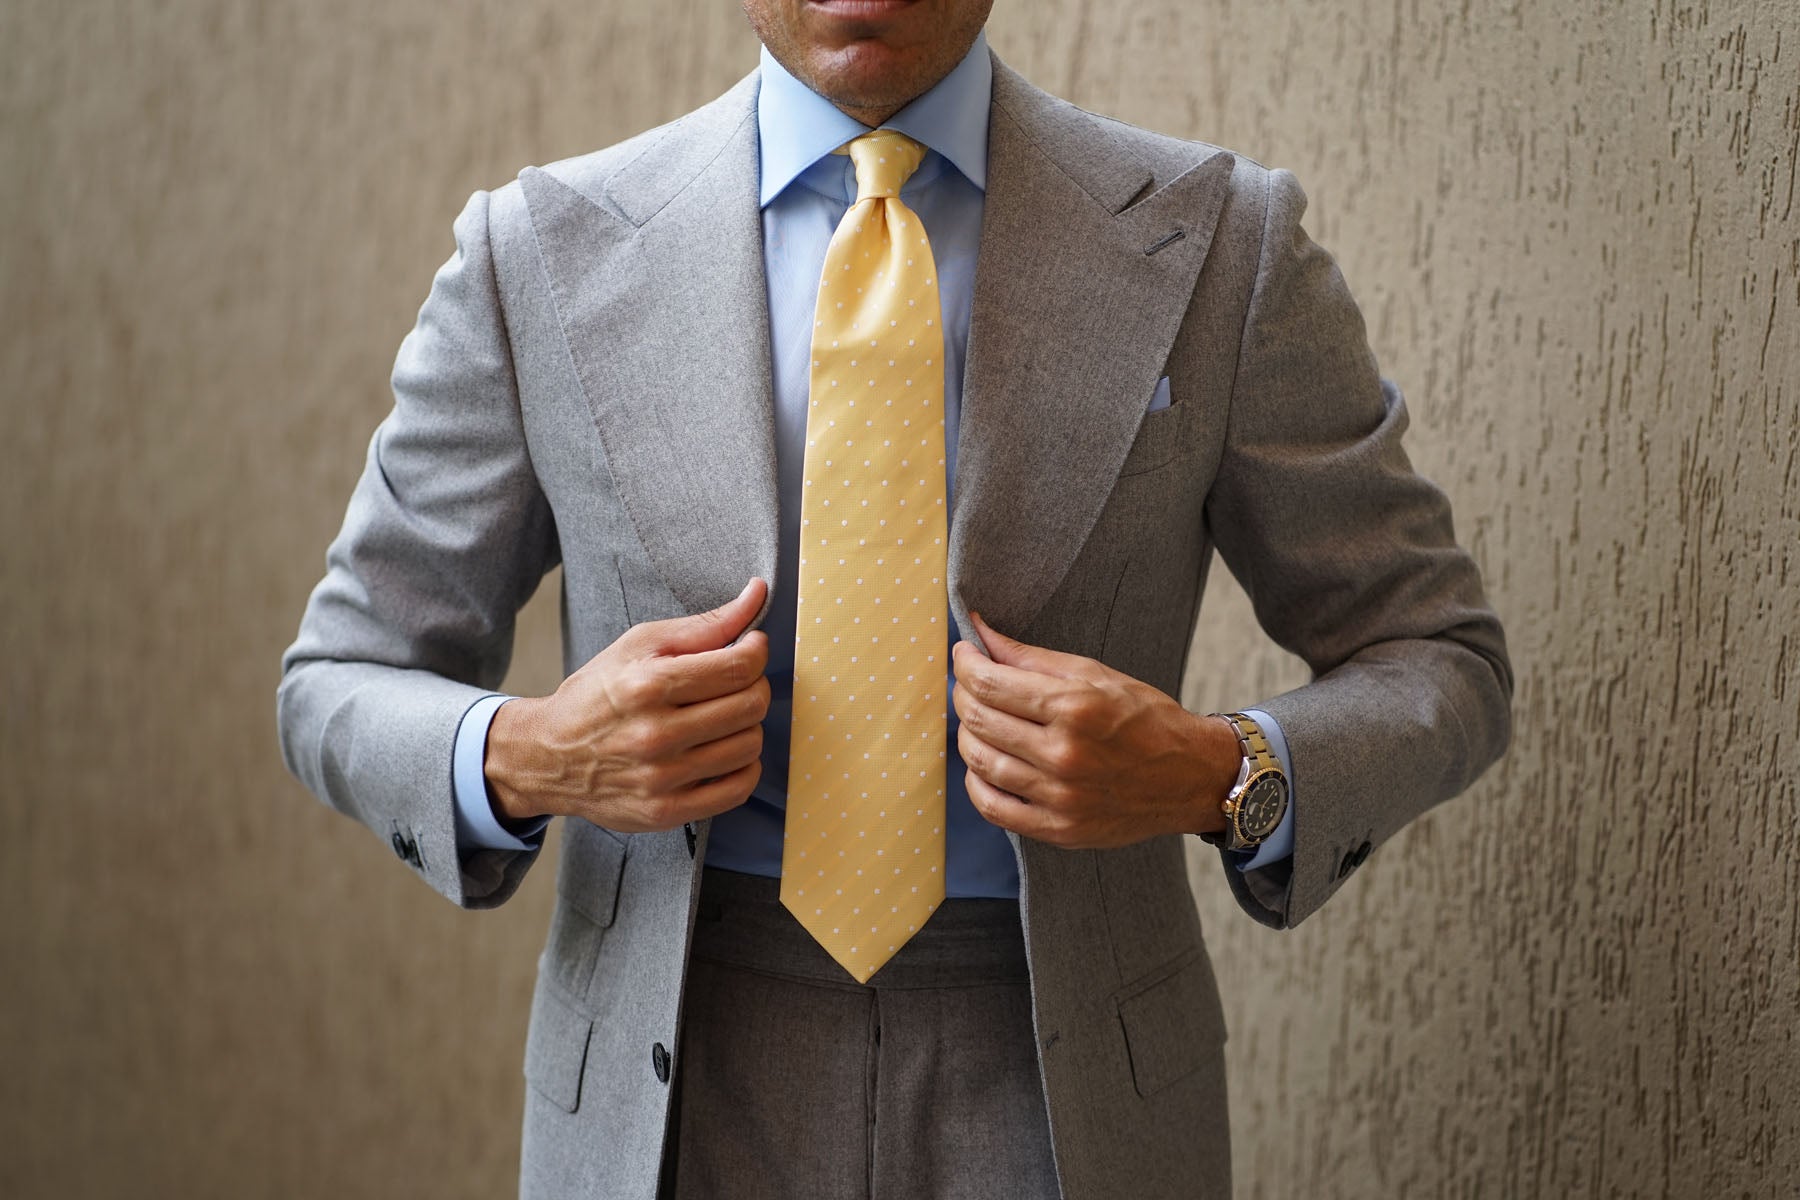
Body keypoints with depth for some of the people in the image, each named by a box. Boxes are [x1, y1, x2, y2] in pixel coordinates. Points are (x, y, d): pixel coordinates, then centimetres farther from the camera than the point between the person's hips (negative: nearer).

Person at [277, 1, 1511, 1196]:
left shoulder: (1218, 241, -5)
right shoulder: (543, 249, -3)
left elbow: (1441, 664, 2)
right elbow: (343, 691, 4)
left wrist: (1221, 776, -18)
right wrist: (526, 757, -18)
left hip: (1057, 1090, 0)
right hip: (677, 1087, 0)